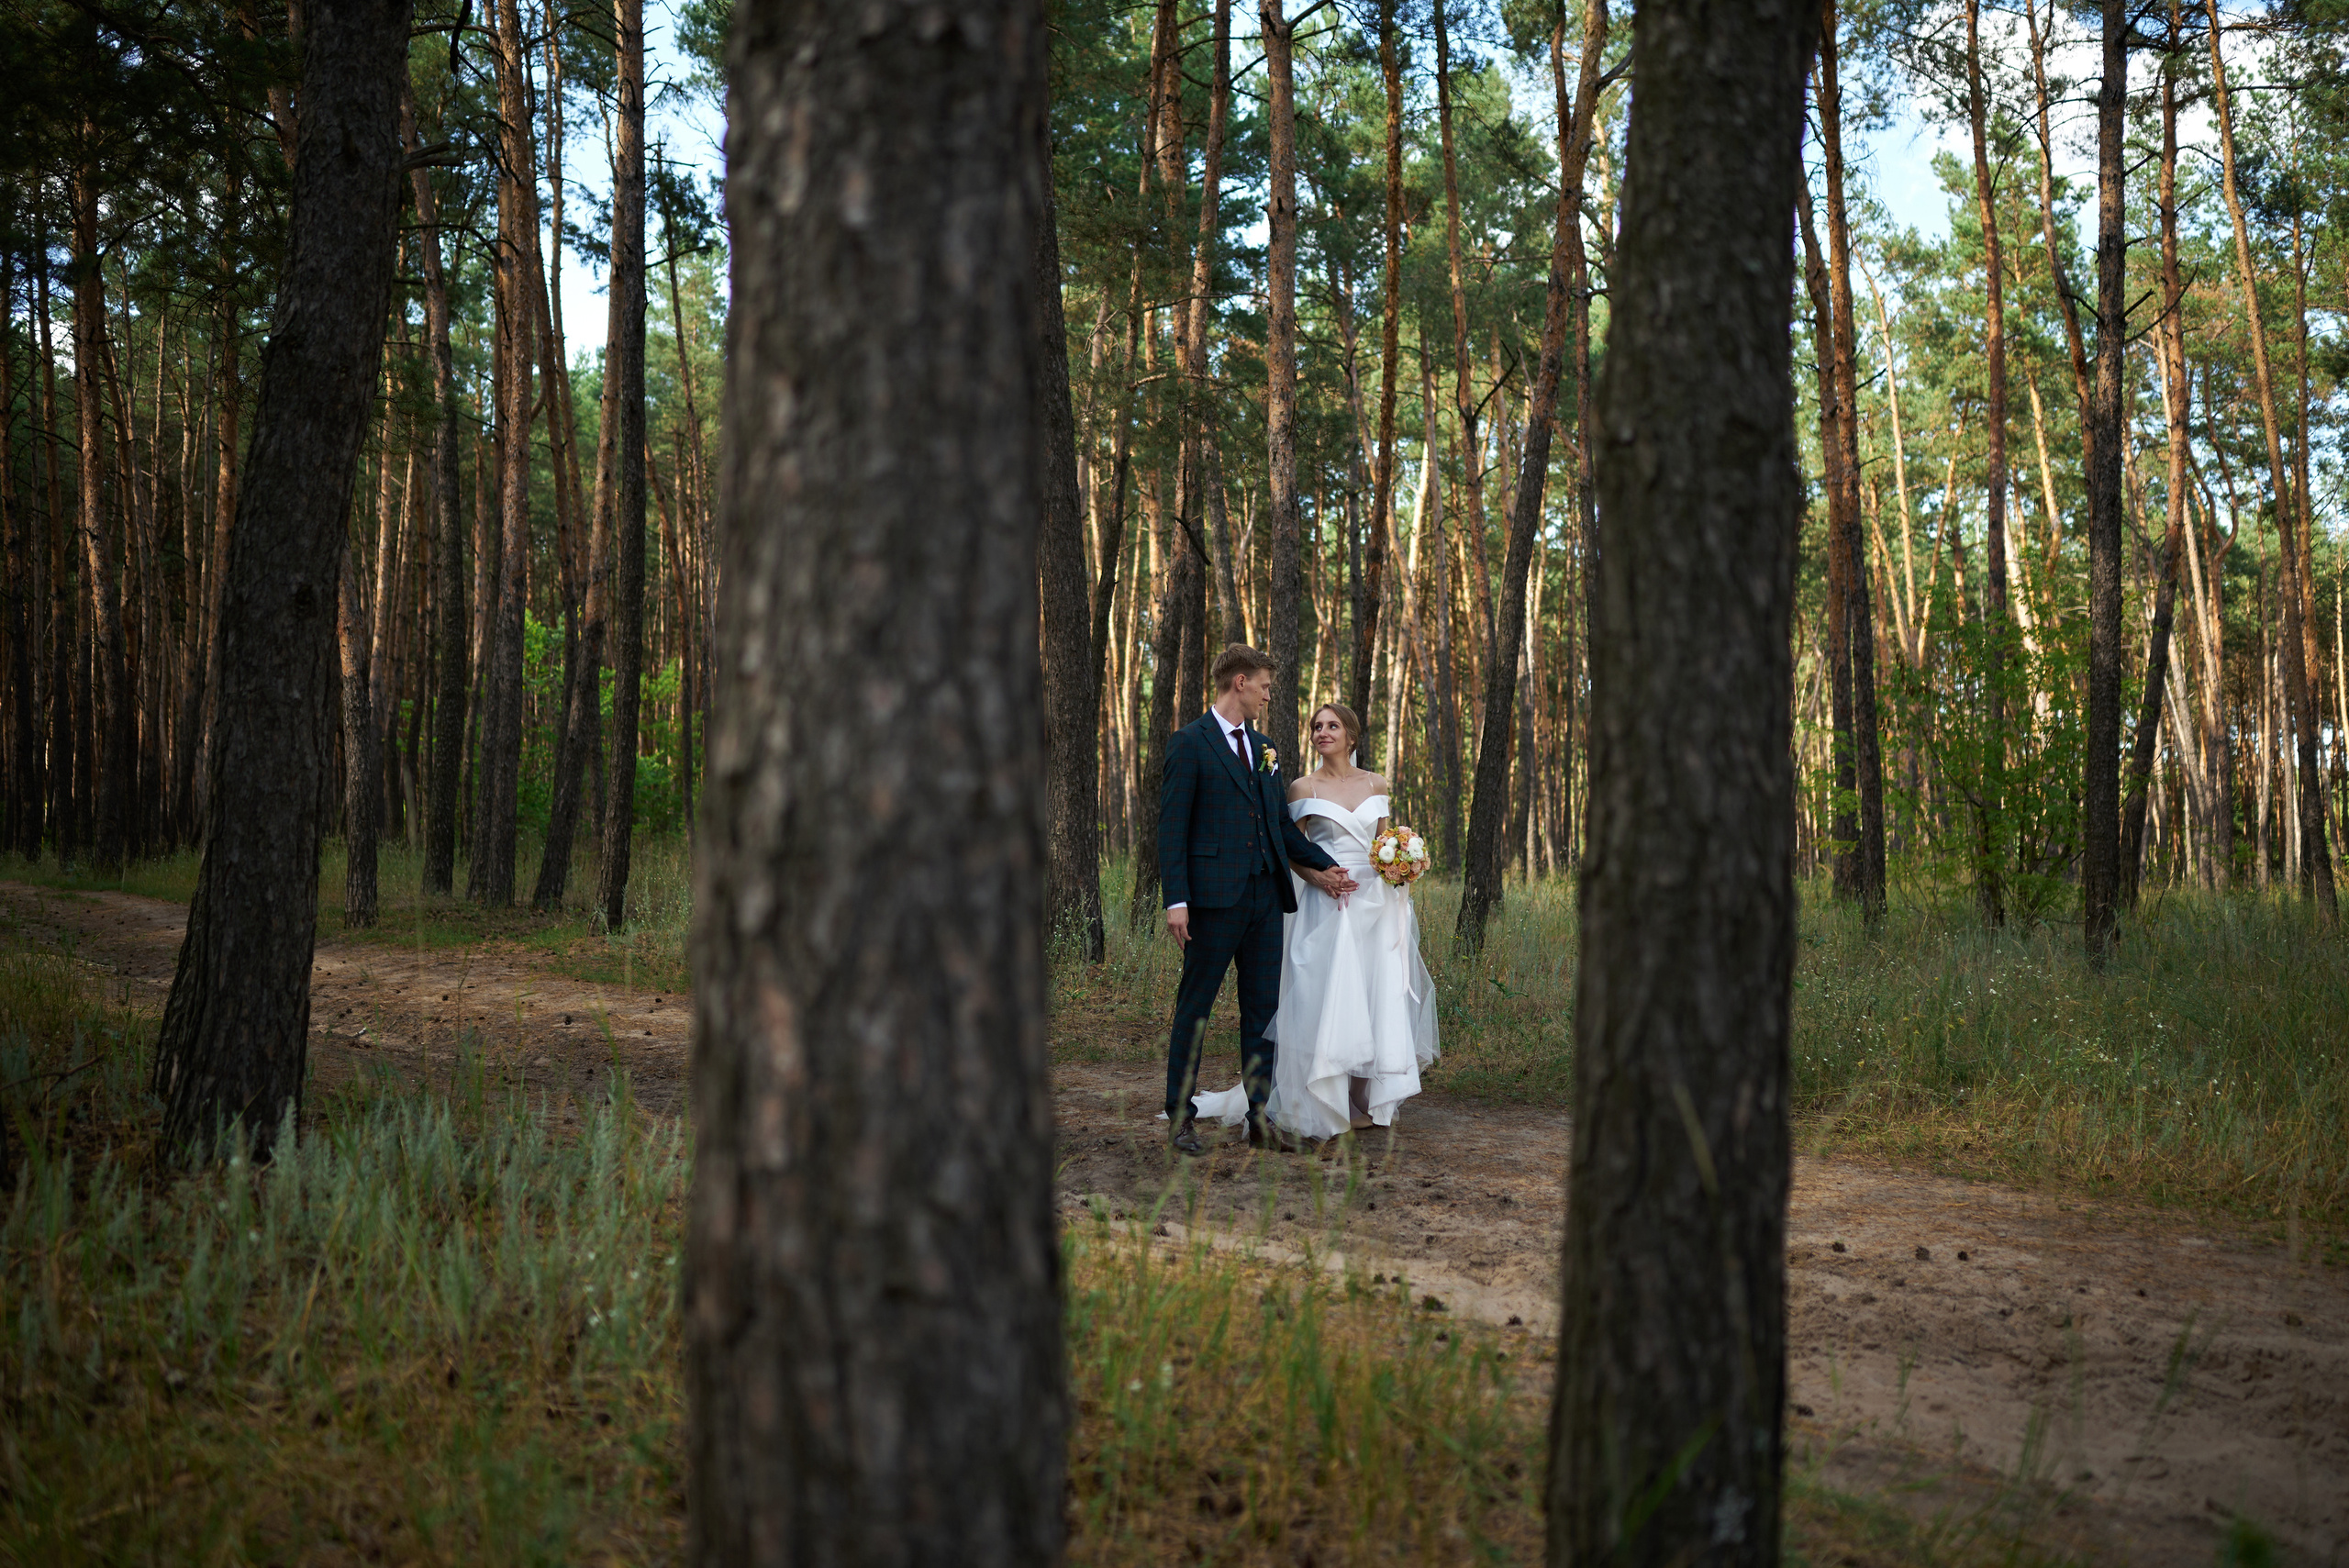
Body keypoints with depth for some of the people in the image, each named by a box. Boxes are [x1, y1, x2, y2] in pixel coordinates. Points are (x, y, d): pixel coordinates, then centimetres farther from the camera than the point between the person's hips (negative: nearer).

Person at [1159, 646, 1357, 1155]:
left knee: (1263, 1008, 8)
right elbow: (1171, 827, -9)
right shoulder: (1190, 743, -5)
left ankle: (1259, 1117, 14)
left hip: (1265, 897, 7)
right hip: (1214, 898, -7)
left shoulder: (1261, 746, 17)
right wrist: (1175, 900, -15)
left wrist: (1325, 867, 16)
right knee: (1194, 1007, 1)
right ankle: (1181, 1115, 10)